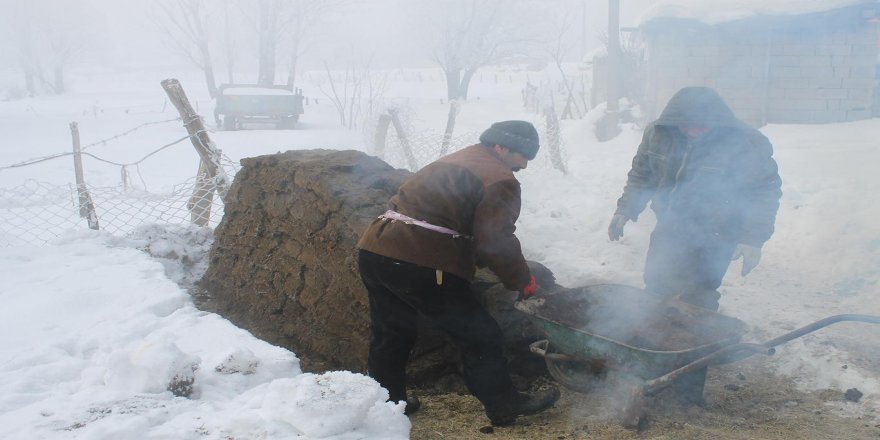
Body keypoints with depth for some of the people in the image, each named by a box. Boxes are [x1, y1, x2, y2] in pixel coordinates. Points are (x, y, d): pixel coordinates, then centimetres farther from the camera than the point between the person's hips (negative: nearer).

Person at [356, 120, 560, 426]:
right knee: (479, 335, 6)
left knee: (391, 334, 23)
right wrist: (522, 281, 3)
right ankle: (503, 404, 18)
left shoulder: (456, 161, 26)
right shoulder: (500, 179, -2)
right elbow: (496, 242, -11)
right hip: (420, 265, -9)